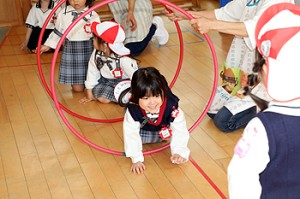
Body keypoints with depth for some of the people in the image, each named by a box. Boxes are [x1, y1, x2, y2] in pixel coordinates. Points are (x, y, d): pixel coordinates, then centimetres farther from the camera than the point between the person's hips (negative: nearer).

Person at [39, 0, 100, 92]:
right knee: (78, 89, 0)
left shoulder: (93, 15, -5)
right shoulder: (63, 14, -2)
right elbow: (58, 32, 12)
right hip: (70, 51, 0)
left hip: (89, 51, 0)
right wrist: (47, 45, 13)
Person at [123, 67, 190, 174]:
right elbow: (131, 135, -34)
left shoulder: (171, 106, -42)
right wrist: (136, 160, -35)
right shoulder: (133, 110, -40)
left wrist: (179, 152, -49)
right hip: (143, 132, -1)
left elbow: (179, 131, -36)